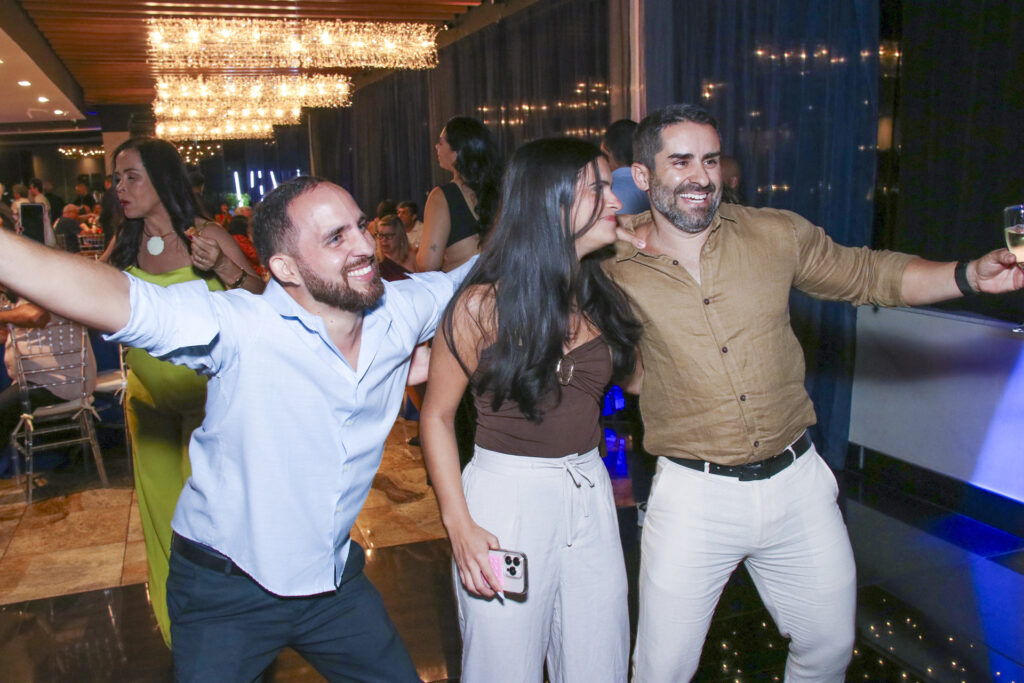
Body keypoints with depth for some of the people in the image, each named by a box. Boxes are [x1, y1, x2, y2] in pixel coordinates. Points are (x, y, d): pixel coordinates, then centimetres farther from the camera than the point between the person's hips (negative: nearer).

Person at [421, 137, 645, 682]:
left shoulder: (601, 296, 4)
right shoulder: (483, 306, -12)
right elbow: (436, 416, -6)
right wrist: (459, 525, -13)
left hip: (590, 495, 5)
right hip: (506, 499, -5)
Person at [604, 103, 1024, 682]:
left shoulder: (775, 235, -1)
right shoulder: (616, 272, -8)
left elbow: (866, 275, 9)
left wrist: (970, 275, -5)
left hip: (796, 480, 3)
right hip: (695, 493, -2)